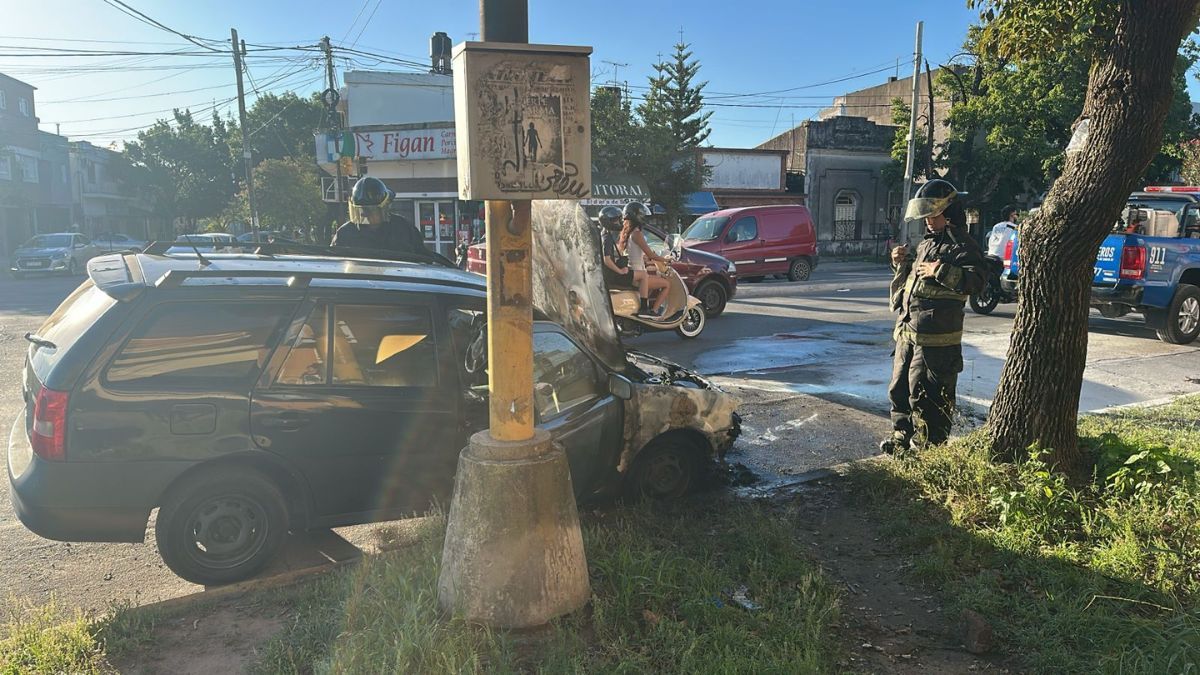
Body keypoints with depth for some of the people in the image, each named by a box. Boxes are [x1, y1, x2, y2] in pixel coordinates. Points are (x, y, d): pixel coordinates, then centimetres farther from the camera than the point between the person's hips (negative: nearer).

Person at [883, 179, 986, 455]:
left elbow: (976, 279, -21)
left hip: (936, 337, -9)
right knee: (900, 388, 14)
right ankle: (902, 436, 26)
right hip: (907, 331, 9)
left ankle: (928, 445, 6)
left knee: (925, 392, -6)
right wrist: (902, 263, 12)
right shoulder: (925, 244, 20)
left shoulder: (962, 245, -6)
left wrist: (940, 271, -25)